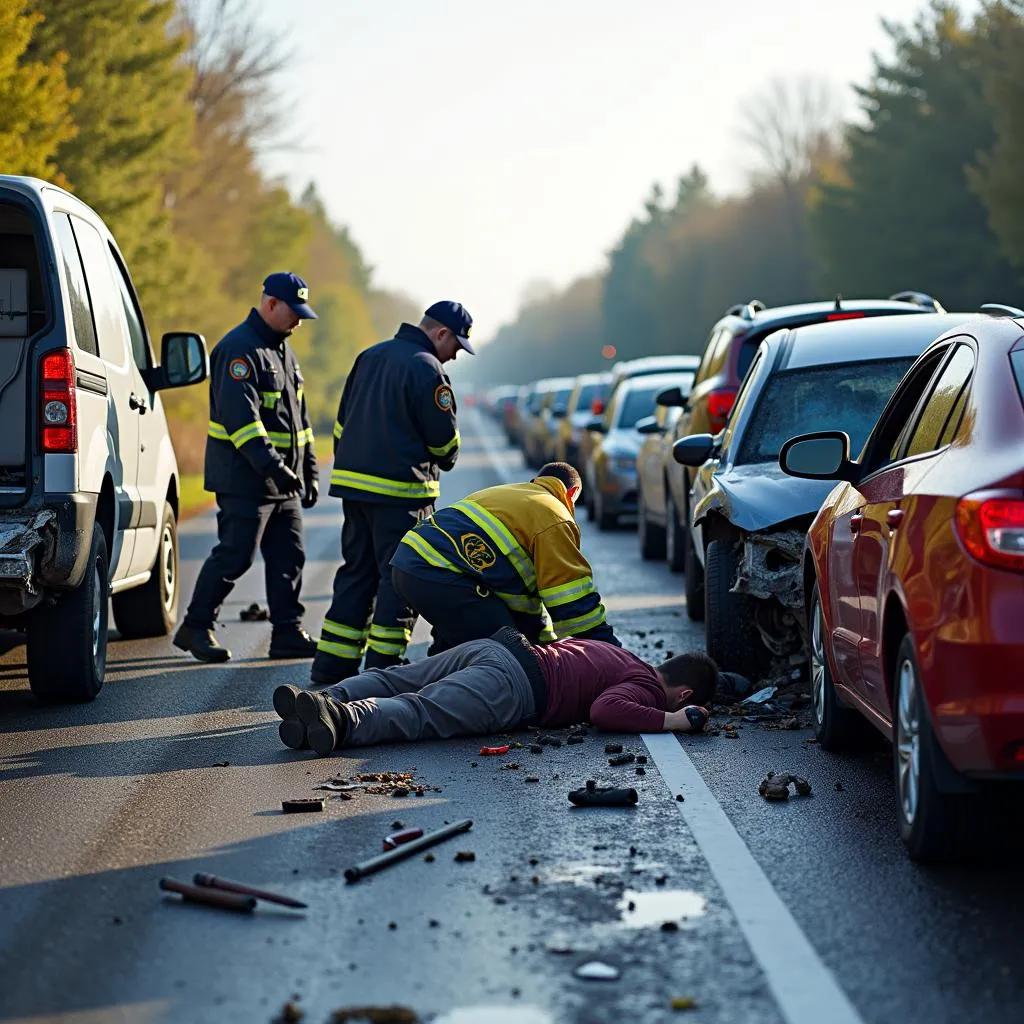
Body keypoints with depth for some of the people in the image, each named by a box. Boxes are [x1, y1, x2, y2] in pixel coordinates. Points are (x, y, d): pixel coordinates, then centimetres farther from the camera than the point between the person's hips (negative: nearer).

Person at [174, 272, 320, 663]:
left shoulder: (282, 350, 18)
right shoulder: (239, 349, -14)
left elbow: (298, 415, 25)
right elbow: (240, 415, -24)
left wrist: (308, 470, 21)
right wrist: (269, 464, -30)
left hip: (284, 482, 9)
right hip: (245, 479, -9)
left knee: (289, 558, 8)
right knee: (234, 556, -7)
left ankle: (288, 633, 12)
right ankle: (195, 628, 3)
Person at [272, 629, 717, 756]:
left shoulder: (619, 657, 33)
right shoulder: (646, 688, 6)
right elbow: (606, 710, -14)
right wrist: (672, 720, -3)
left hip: (490, 645, 8)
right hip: (515, 683, -8)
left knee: (388, 682, 5)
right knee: (422, 714, -26)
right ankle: (342, 720, -49)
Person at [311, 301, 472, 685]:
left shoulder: (369, 357, 14)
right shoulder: (426, 369, -12)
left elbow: (342, 423, 18)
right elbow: (444, 439, -10)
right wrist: (444, 460, 12)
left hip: (353, 483, 8)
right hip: (400, 491, -8)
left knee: (357, 573, 14)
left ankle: (331, 665, 14)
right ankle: (383, 666, -2)